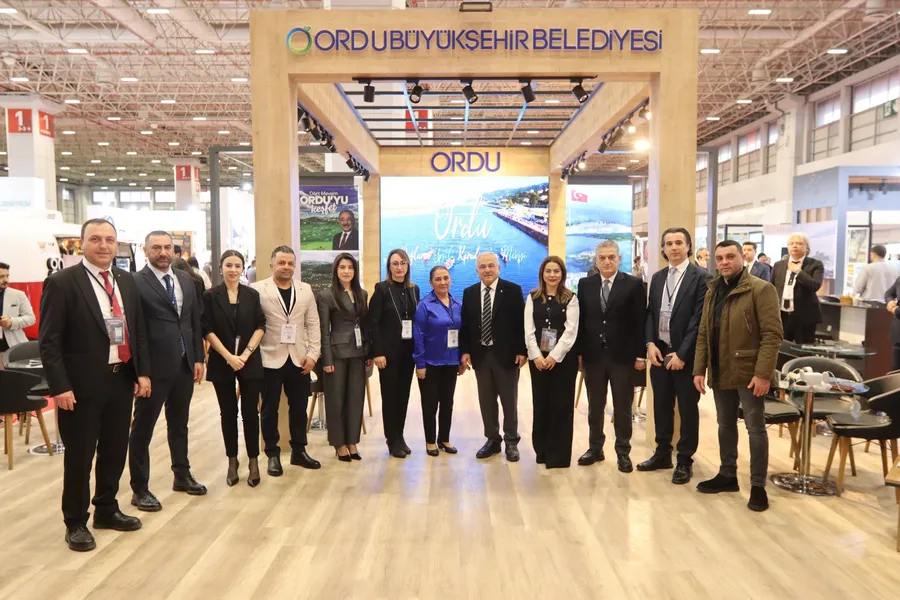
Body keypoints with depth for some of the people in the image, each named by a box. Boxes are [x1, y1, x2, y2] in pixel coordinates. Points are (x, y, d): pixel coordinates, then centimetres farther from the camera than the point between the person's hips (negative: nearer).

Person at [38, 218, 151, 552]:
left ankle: (107, 510, 34)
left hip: (122, 380, 6)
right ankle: (76, 523, 23)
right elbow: (49, 342, -12)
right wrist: (60, 387, -17)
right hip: (82, 385, -5)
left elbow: (138, 331, 12)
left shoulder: (127, 281, 8)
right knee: (79, 457, 6)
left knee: (115, 451, 16)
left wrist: (143, 372, 6)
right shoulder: (62, 283, -9)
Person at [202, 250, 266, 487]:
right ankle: (232, 461, 19)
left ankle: (253, 461, 12)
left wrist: (246, 353, -10)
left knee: (250, 412, 1)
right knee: (228, 413, 7)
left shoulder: (252, 295, 5)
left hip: (250, 362, 1)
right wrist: (229, 356, -13)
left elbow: (260, 326, 2)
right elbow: (208, 330, -5)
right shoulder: (211, 296, -1)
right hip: (222, 362, -1)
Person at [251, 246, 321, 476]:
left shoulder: (305, 290, 8)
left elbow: (313, 324, 7)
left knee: (299, 409, 13)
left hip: (299, 359, 4)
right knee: (270, 410, 8)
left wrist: (313, 354, -1)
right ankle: (273, 455, 21)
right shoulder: (258, 289, -4)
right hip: (270, 360, -3)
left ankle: (299, 451, 27)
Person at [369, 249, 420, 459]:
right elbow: (373, 322, -10)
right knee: (389, 394, 4)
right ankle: (392, 440, 14)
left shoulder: (414, 289, 9)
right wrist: (378, 352, -15)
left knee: (404, 394, 11)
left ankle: (400, 436, 22)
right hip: (389, 350, -5)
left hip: (409, 350, 5)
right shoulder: (382, 288, -6)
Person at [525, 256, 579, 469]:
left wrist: (554, 356, -15)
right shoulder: (533, 297, 7)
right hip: (538, 359, 2)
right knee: (540, 404, 7)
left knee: (561, 405, 1)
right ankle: (542, 451, 20)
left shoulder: (570, 298, 0)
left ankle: (559, 455, 10)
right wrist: (536, 356, -11)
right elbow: (529, 330, 1)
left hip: (563, 358, -2)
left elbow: (571, 331, -8)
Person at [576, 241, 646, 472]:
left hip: (622, 355, -2)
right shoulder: (585, 284, 5)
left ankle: (623, 452, 21)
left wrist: (640, 354, -8)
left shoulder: (634, 284, -4)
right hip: (593, 355, 3)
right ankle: (595, 448, 26)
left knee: (622, 407, 8)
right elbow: (580, 320, 5)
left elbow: (640, 322, -5)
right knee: (594, 406, 13)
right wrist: (579, 352, 2)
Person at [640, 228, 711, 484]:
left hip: (686, 355, -5)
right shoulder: (658, 277, 12)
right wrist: (650, 343, -5)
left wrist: (682, 354, -16)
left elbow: (699, 319, -13)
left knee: (687, 409, 7)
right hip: (659, 351, 6)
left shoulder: (701, 276, -8)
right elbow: (650, 313, 11)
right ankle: (663, 453, 28)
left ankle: (685, 461, 19)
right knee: (661, 406, 14)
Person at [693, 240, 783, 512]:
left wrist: (763, 373, -21)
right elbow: (703, 334, 13)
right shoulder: (712, 292, 12)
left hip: (748, 372, -6)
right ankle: (727, 475, 30)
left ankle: (758, 486, 14)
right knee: (725, 426, 16)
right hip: (720, 373, 7)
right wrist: (699, 369, 6)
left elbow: (772, 334, -15)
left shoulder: (761, 289, -10)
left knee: (755, 428, 3)